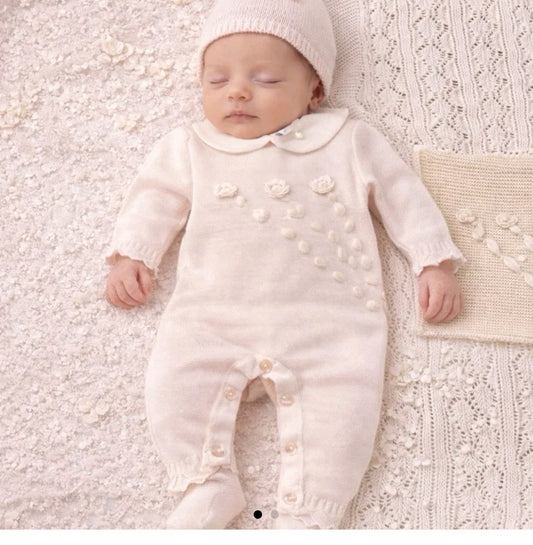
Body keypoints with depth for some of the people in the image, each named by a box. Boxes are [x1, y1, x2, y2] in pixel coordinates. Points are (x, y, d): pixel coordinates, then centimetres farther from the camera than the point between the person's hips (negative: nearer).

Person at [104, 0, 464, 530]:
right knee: (172, 382, -17)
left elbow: (403, 196, 14)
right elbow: (154, 198, 20)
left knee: (344, 404, -18)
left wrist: (435, 264, 7)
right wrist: (131, 254, 7)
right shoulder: (190, 148, 17)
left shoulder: (349, 142, 13)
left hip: (330, 320, -1)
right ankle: (208, 485, -1)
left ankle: (307, 514, -4)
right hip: (213, 316, 2)